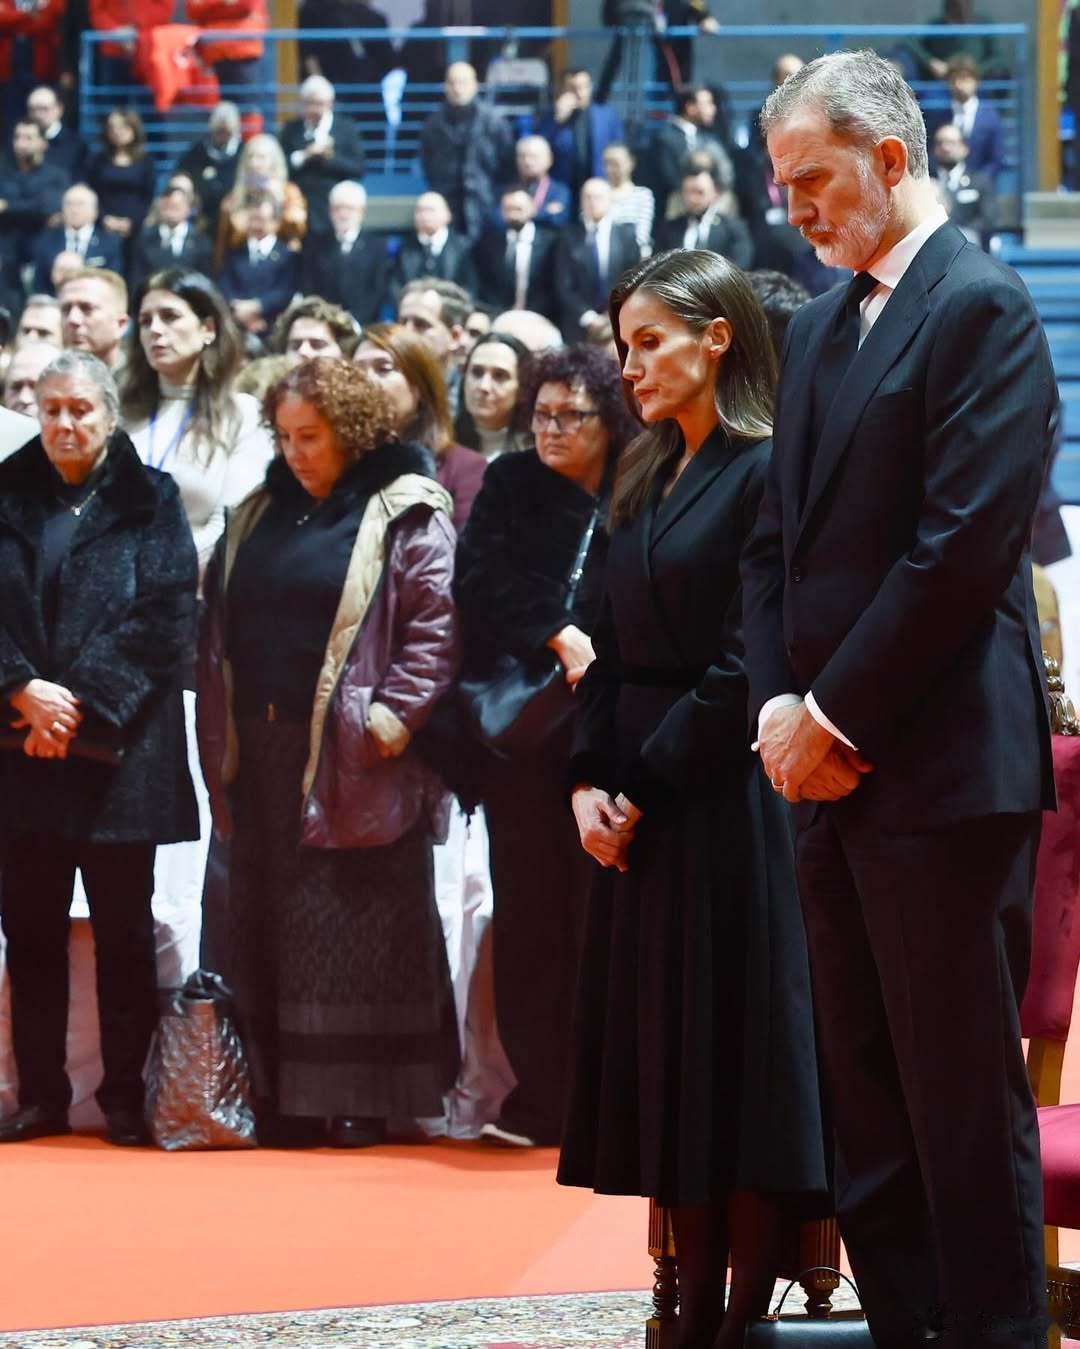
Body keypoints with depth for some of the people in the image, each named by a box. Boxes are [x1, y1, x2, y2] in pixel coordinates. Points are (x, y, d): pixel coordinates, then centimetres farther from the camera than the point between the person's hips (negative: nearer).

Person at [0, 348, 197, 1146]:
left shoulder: (150, 504, 4)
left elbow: (164, 617, -6)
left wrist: (83, 706, -13)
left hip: (118, 748, -2)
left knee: (124, 928, 1)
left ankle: (126, 1097, 7)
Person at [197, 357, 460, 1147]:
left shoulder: (405, 517, -4)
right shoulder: (262, 517, 16)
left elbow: (436, 627, -11)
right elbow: (221, 628, 18)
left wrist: (388, 720, -17)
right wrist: (221, 738, 10)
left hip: (350, 757, -6)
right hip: (265, 750, 6)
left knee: (356, 925, -4)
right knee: (271, 925, 7)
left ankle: (363, 1097, 0)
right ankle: (282, 1094, 13)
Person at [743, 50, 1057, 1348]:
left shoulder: (981, 309, -10)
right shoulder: (821, 324, 17)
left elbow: (964, 548, -17)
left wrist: (838, 718, -14)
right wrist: (777, 707, 2)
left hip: (942, 768, -8)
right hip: (831, 766, 8)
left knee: (965, 1095, -5)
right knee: (868, 1096, 10)